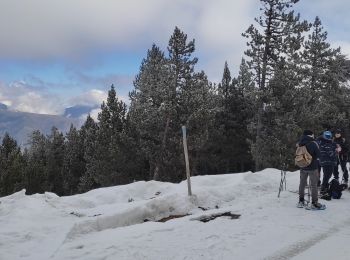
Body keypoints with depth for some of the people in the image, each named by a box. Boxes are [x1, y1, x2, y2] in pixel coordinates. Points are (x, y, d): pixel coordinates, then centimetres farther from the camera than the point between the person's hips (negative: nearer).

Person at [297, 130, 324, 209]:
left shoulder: (301, 144, -1)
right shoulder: (313, 144, -17)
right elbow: (318, 154, -11)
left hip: (302, 167, 5)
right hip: (312, 167, -5)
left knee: (302, 183, 16)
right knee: (313, 185, 4)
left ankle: (301, 201, 24)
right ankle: (314, 203, 8)